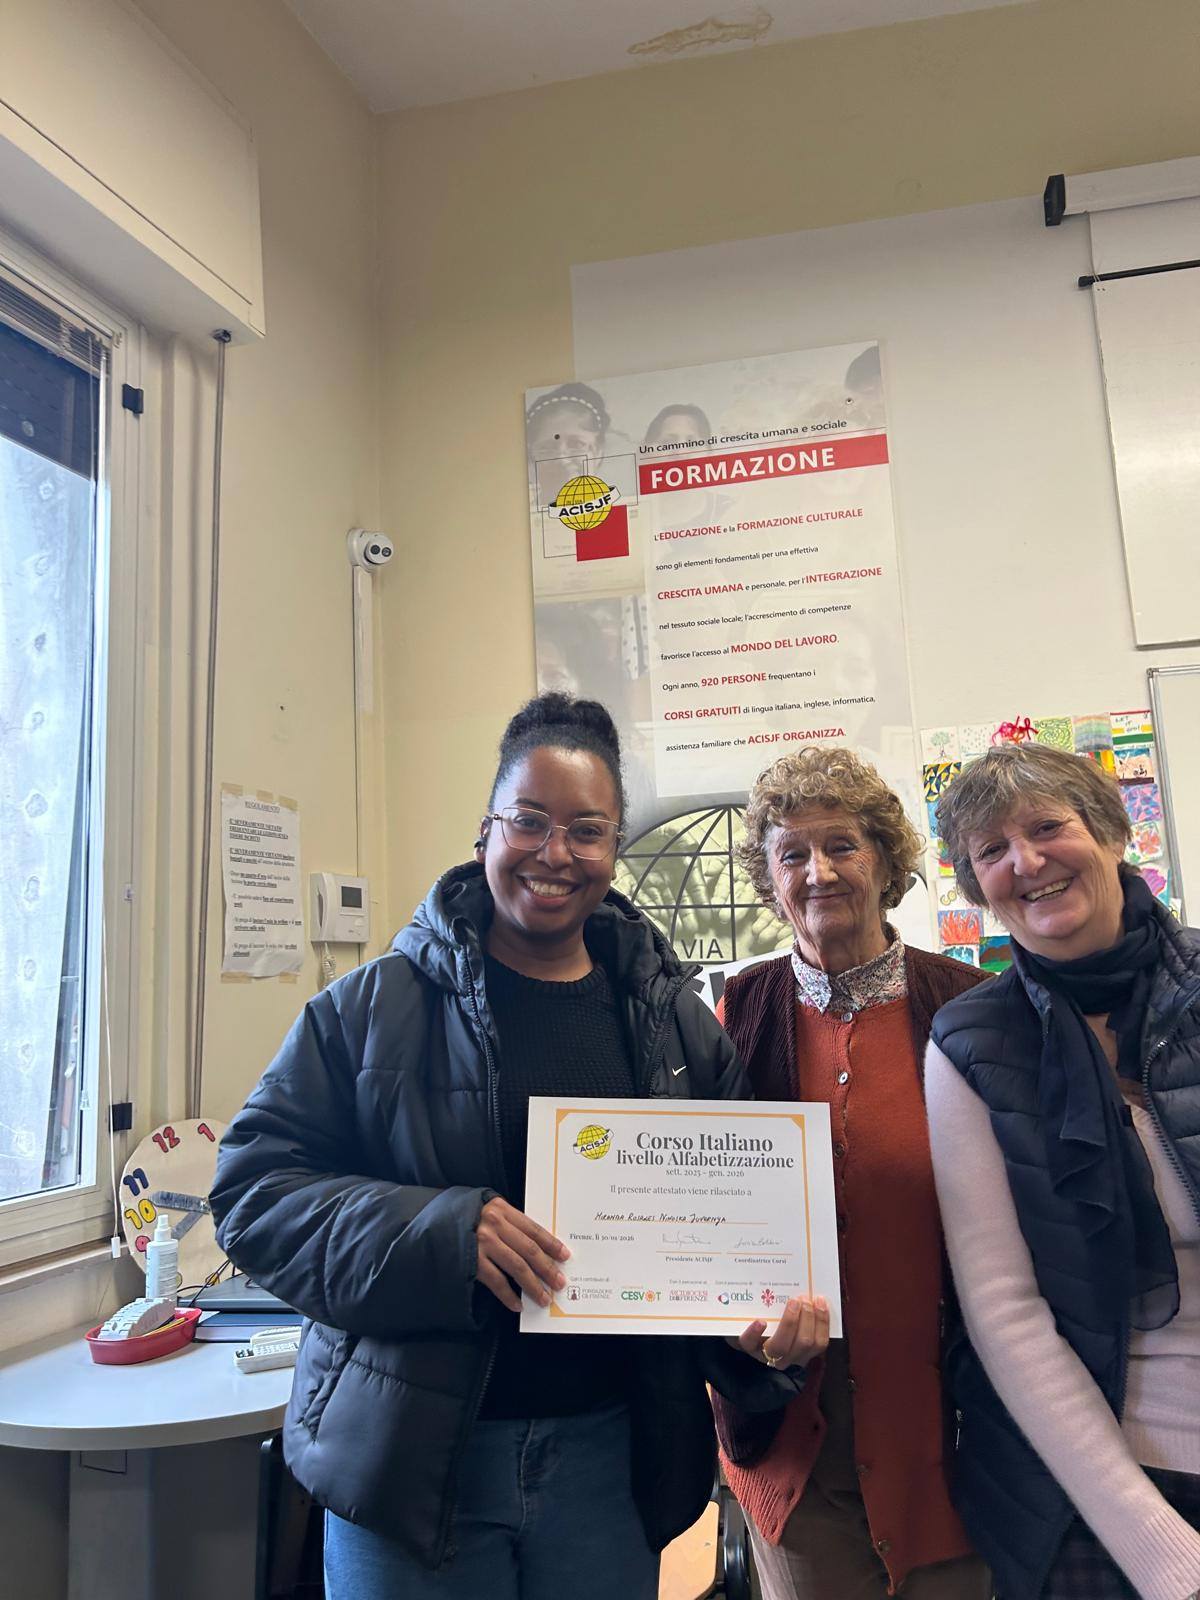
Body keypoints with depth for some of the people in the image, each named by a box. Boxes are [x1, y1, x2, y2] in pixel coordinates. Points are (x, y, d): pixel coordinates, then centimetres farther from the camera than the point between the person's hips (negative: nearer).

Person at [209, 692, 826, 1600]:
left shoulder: (676, 1020, 1)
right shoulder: (374, 1007, -7)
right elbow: (255, 1189, -10)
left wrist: (776, 1317, -14)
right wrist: (438, 1232, -24)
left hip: (612, 1455, 3)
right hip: (414, 1455, -2)